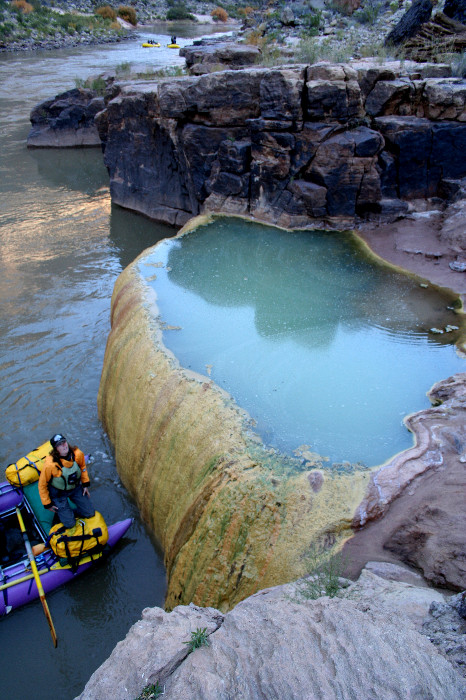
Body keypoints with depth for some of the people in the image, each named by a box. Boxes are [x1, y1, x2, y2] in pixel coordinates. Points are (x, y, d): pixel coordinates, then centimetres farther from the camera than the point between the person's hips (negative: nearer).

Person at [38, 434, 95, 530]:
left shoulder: (78, 454, -22)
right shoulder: (50, 464, -33)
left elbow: (83, 467, 3)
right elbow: (42, 484, -16)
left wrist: (85, 485, 4)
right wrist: (47, 504, -8)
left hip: (76, 488, 4)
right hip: (58, 493, -4)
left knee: (90, 513, 5)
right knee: (70, 524, -2)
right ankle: (59, 512, 26)